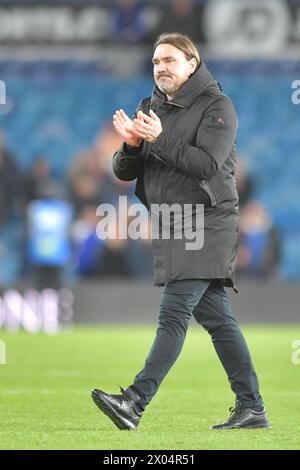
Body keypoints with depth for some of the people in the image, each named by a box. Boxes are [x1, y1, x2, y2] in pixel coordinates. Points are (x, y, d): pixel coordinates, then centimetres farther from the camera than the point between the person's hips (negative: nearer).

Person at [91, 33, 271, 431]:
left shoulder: (216, 106, -6)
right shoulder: (151, 109, 15)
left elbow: (208, 164, -19)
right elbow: (125, 172, 11)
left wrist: (160, 140, -24)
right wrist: (131, 145, -10)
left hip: (205, 223, -8)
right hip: (169, 227, 8)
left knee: (174, 312, -15)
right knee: (216, 317, 7)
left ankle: (135, 402, -24)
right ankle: (252, 409, 10)